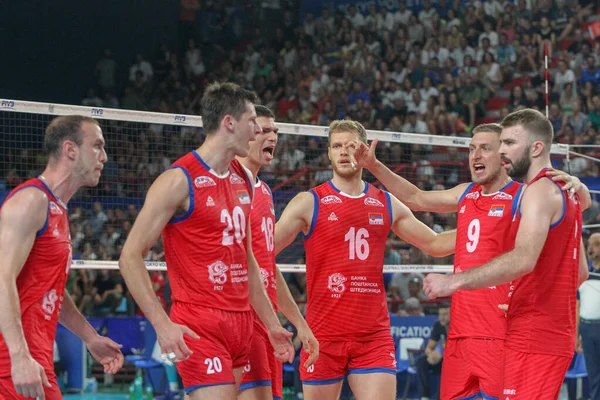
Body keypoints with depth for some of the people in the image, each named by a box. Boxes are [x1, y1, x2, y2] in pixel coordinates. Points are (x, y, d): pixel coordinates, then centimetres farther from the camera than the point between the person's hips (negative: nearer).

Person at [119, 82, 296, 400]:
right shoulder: (179, 180, -11)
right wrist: (162, 324, -21)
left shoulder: (243, 179, 14)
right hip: (200, 328, -8)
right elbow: (129, 257, -13)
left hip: (241, 324, 8)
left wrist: (271, 323, 21)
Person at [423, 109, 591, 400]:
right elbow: (580, 272, 24)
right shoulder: (563, 192, 19)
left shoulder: (540, 190, -12)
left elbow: (524, 259, -28)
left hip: (534, 339, -10)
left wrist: (454, 281, -30)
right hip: (556, 334, 10)